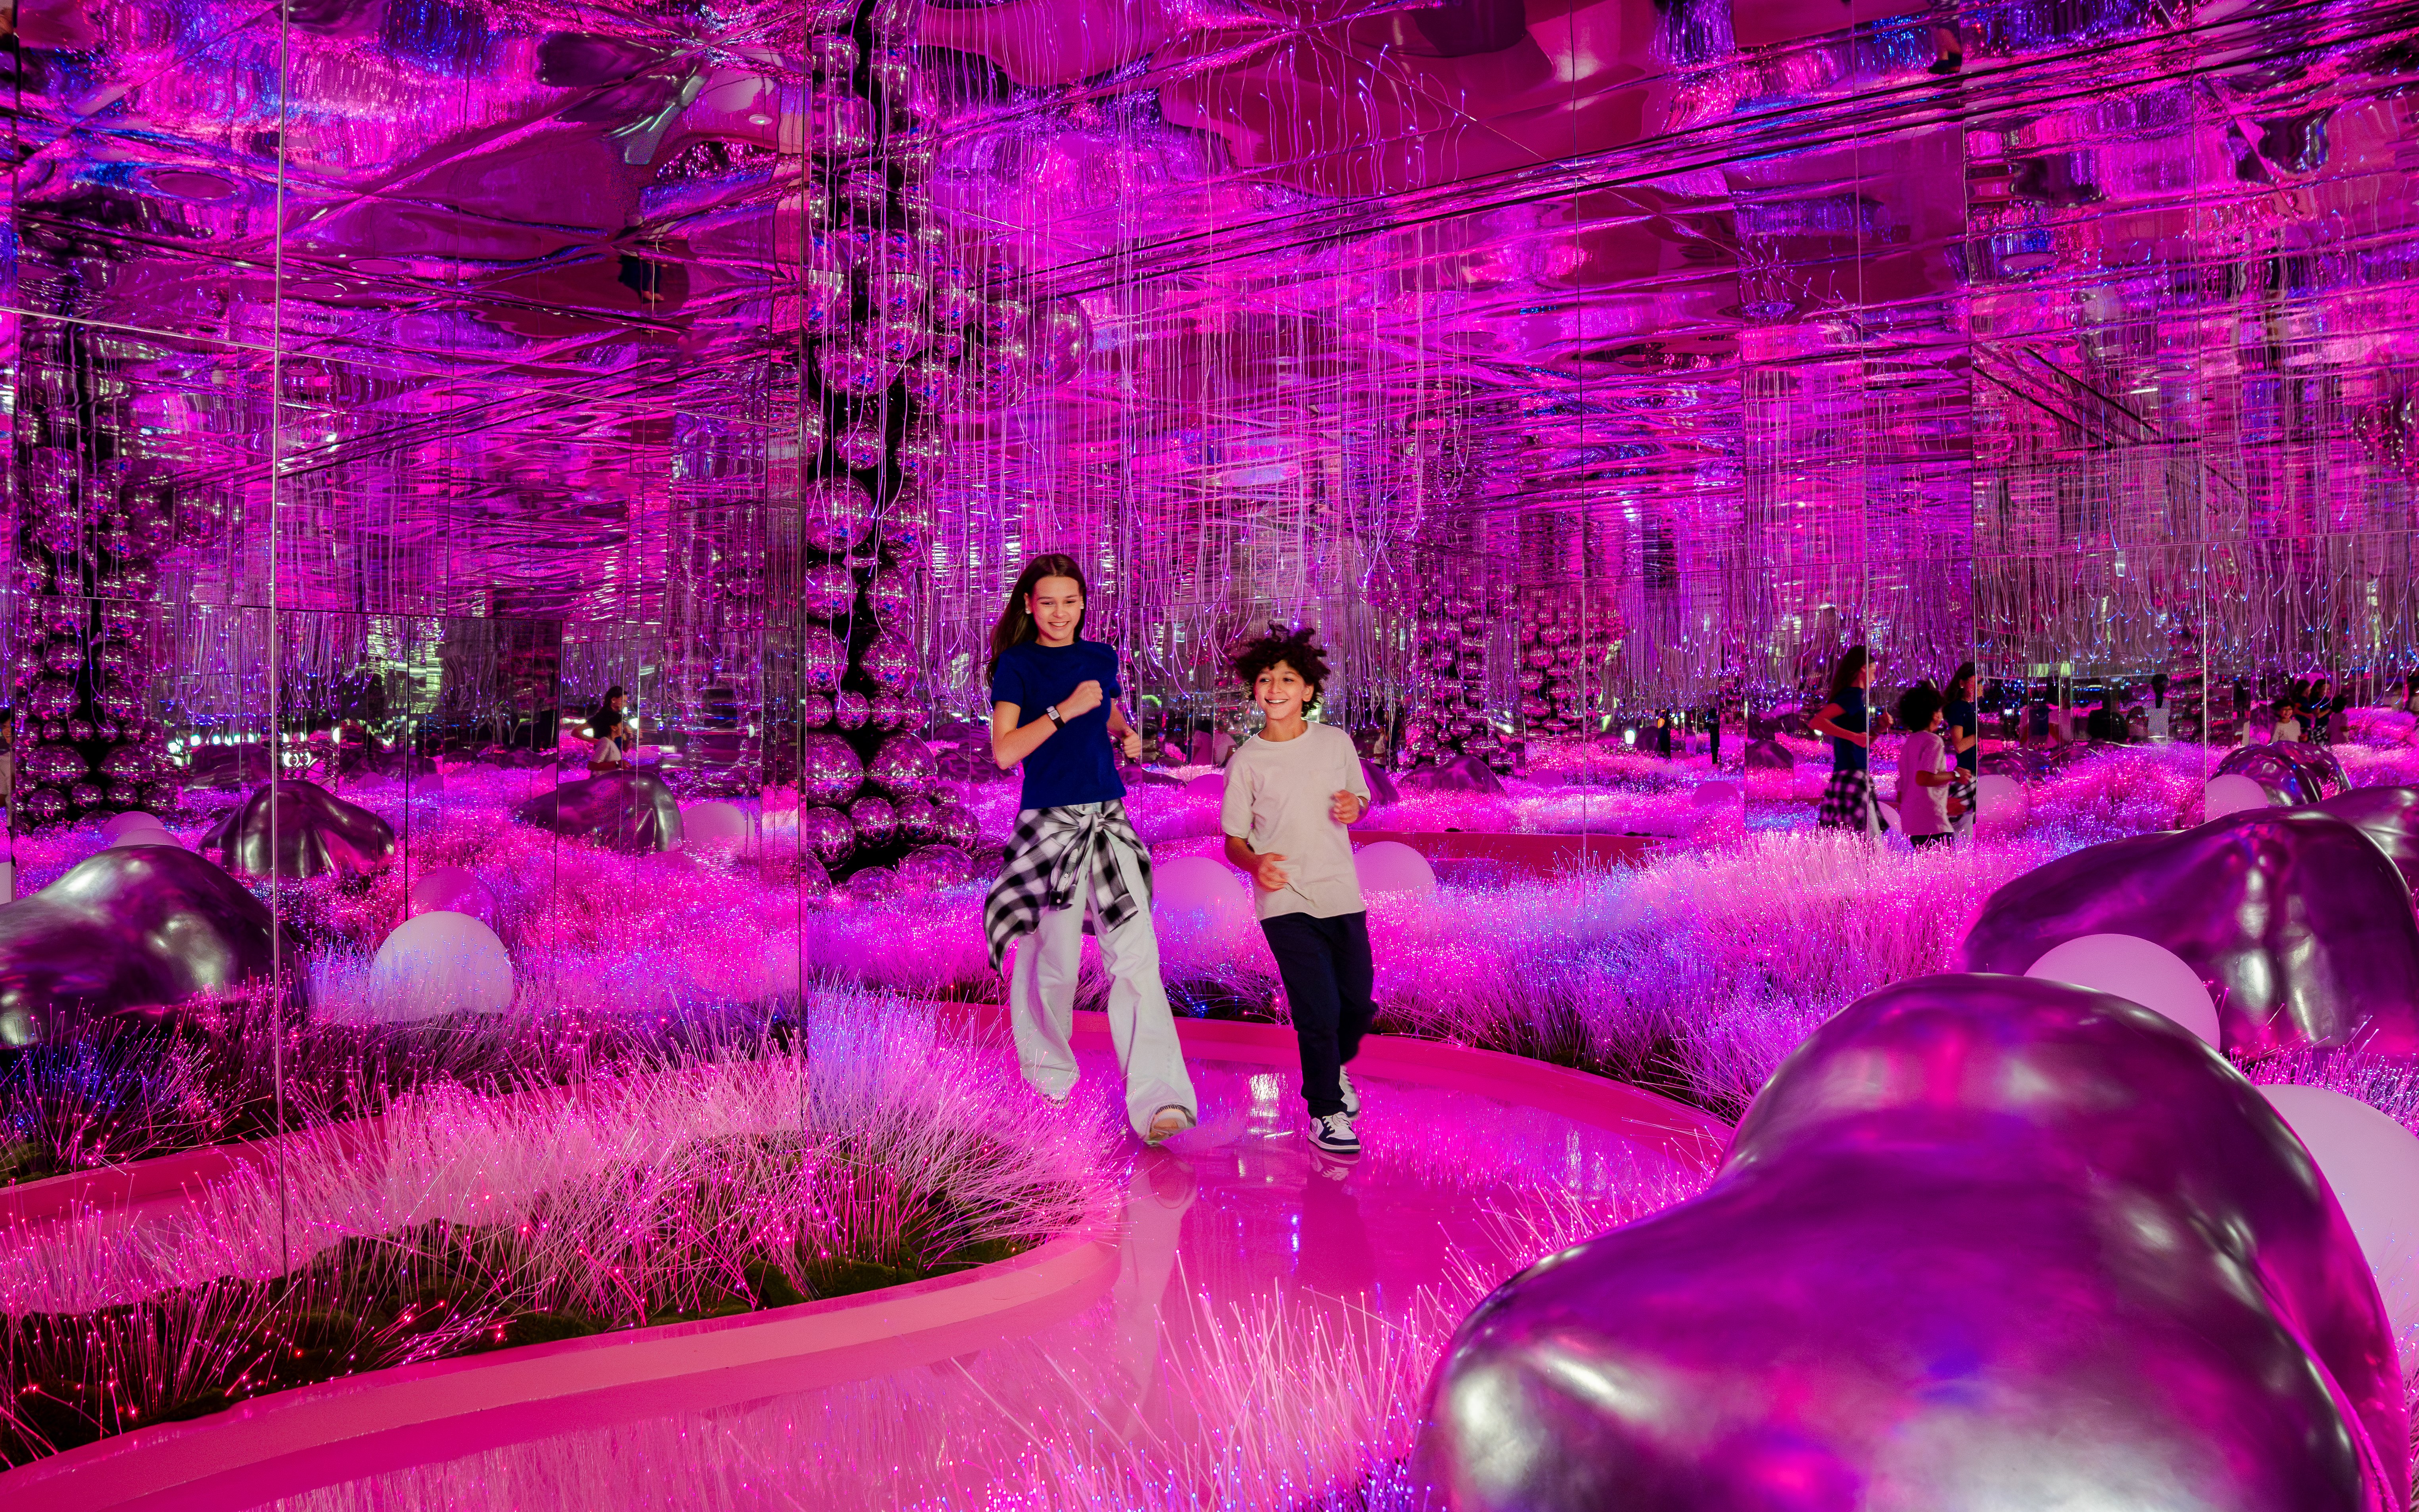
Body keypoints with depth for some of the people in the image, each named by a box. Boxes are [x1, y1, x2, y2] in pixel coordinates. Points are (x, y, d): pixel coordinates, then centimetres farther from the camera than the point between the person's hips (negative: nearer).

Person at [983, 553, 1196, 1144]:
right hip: (1051, 822, -4)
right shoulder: (1017, 664, -2)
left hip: (1109, 818, 4)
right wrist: (1066, 710, -19)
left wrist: (1128, 735, 7)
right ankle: (1049, 1068, 33)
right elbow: (1004, 751, -12)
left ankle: (1157, 1096, -14)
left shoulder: (1101, 657, 12)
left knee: (1137, 953, -9)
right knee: (1055, 958, 6)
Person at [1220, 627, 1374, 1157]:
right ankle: (1325, 1113, 13)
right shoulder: (1246, 761, -4)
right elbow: (1233, 840, 1)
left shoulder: (1336, 742, 3)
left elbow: (1360, 799, 18)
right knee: (1319, 1012, -7)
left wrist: (1354, 807, -6)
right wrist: (1255, 862, -21)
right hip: (1286, 903, -3)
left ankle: (1335, 1066, 45)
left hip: (1342, 895, 3)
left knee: (1359, 1004, 12)